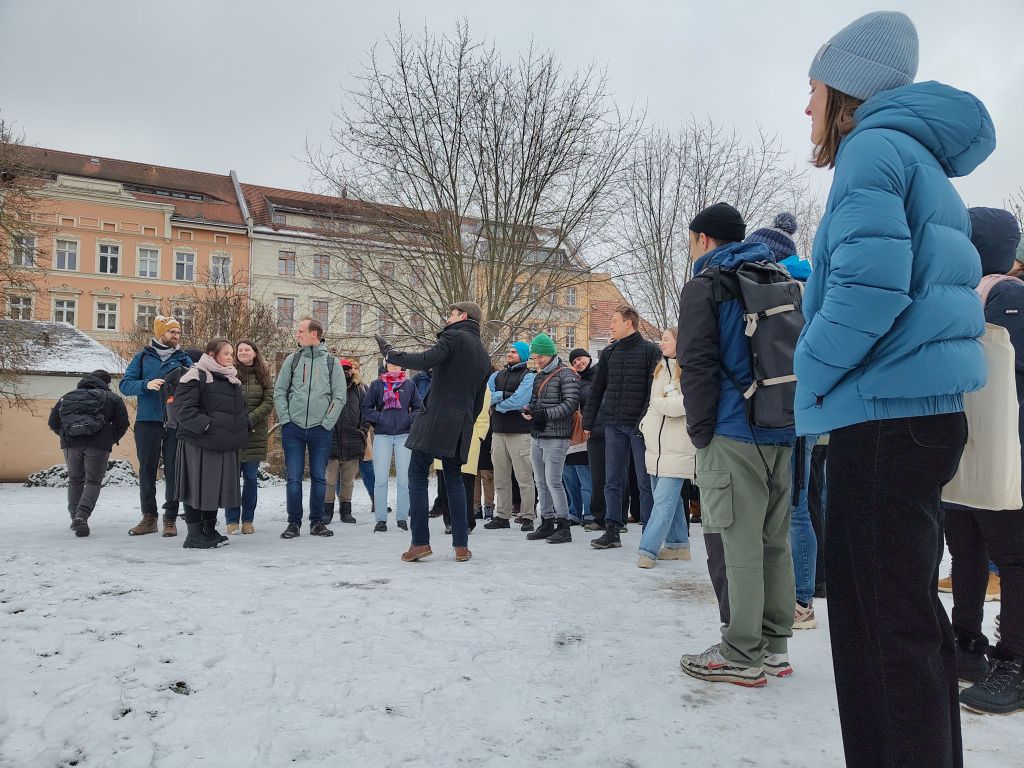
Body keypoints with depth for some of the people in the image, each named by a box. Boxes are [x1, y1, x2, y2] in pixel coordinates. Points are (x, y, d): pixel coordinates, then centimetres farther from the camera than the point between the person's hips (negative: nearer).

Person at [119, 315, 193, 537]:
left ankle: (171, 518, 8)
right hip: (147, 421, 1)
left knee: (174, 471, 1)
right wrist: (146, 385, -17)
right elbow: (125, 384, 1)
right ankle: (149, 517, 15)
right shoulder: (143, 357, 8)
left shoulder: (184, 359, 8)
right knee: (147, 470, 6)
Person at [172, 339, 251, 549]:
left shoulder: (233, 379, 18)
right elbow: (182, 408, -17)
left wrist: (245, 426, 13)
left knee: (217, 488, 13)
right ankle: (194, 535, 6)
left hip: (225, 445, 8)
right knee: (197, 487, -2)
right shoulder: (196, 376, -9)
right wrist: (205, 425, -22)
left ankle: (210, 531, 25)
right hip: (199, 445, -8)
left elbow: (241, 408, 29)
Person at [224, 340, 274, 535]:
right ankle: (232, 521, 9)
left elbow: (269, 402, 0)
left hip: (255, 433, 2)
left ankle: (248, 520, 14)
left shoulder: (263, 375, 8)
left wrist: (250, 419, -12)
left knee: (250, 478, 6)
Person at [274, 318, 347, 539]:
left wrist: (327, 422, -7)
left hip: (320, 429, -1)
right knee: (294, 478, 1)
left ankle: (317, 522, 16)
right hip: (293, 429, 1)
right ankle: (294, 522, 10)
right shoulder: (292, 360, 7)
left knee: (319, 477, 6)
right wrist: (285, 419, -3)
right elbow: (279, 392, 7)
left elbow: (339, 396, 1)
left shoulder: (332, 362, 4)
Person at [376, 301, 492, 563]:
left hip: (435, 419, -7)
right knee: (454, 479, 14)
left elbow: (425, 360, -19)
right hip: (461, 426, 7)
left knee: (417, 475, 1)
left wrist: (390, 353, -7)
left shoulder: (454, 337, -4)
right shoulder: (484, 356, 20)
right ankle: (461, 545, 11)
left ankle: (420, 542, -3)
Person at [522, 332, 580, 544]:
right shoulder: (539, 376, 19)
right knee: (540, 482, 10)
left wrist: (544, 414, -20)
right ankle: (547, 523, 19)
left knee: (553, 481, -10)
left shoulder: (566, 374, -7)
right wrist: (528, 410, 4)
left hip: (555, 437, -8)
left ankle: (563, 526, -2)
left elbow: (571, 404, -15)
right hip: (537, 436, 8)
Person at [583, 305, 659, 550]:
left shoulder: (650, 351, -2)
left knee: (645, 481, 2)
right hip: (613, 425, 5)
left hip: (640, 426, -5)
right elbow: (597, 389, 14)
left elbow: (654, 389, -8)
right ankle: (612, 530, 12)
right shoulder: (609, 352, 13)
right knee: (612, 481, 6)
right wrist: (588, 422, 10)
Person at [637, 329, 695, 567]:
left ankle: (648, 549, -10)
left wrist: (660, 403, -6)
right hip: (656, 446, 9)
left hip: (677, 448, -9)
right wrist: (646, 423, 12)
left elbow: (685, 404, -20)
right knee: (669, 499, 14)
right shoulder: (660, 369, 19)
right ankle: (678, 546, 24)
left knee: (664, 500, -10)